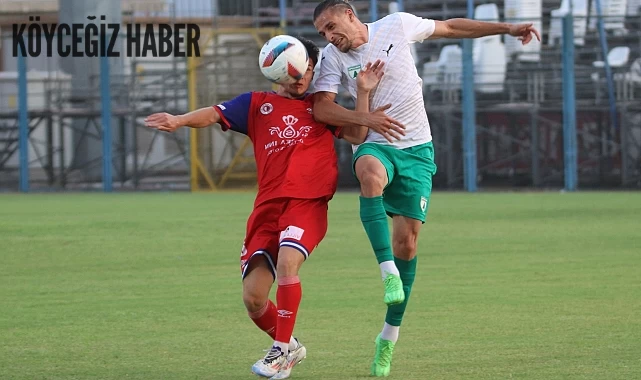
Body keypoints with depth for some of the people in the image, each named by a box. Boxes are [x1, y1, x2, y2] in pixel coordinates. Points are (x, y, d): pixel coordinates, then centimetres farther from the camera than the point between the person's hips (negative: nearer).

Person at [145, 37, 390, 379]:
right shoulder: (257, 104, 16)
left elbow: (358, 136, 9)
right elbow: (214, 114, 3)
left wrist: (364, 93, 0)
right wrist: (180, 120, -16)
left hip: (307, 203, -2)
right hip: (267, 207, 2)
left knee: (287, 261, -30)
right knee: (253, 298, -6)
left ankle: (281, 352, -16)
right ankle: (290, 347, 23)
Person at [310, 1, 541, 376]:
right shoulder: (333, 56, 0)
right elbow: (321, 108, -11)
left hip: (417, 149, 1)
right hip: (376, 146, -1)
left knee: (407, 241, -5)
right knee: (370, 173, -39)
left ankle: (390, 336, 7)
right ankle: (388, 272, -38)